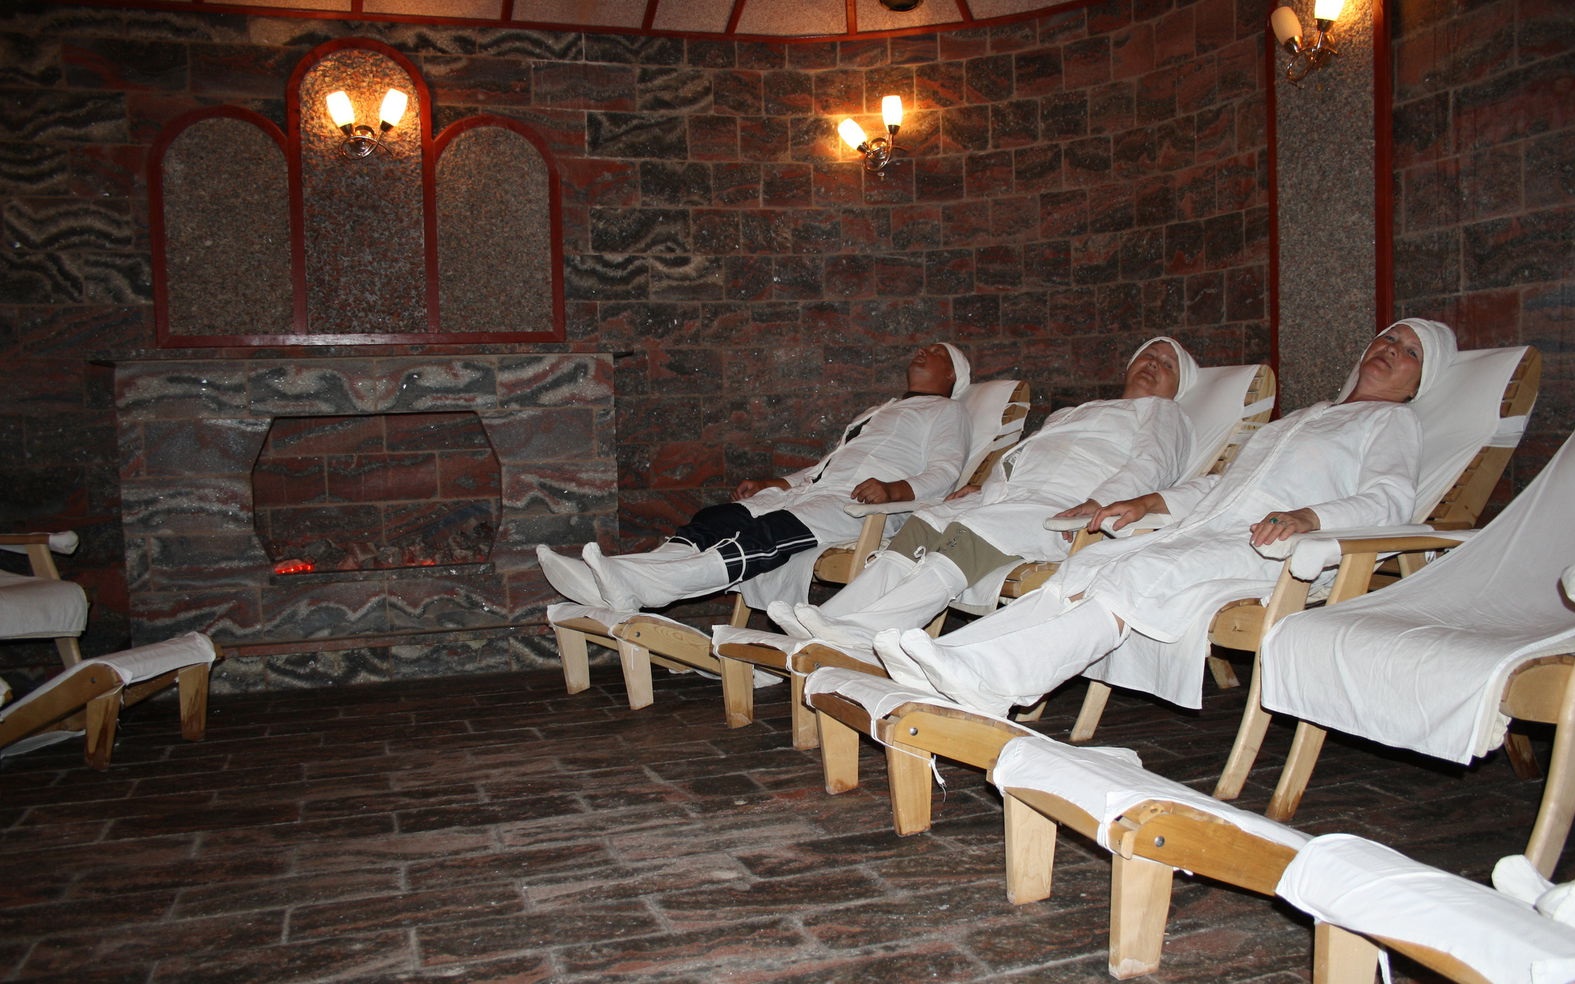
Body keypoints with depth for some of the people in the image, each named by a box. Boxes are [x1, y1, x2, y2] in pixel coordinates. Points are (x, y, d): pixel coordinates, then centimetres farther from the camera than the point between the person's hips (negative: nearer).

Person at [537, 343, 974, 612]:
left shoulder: (947, 411, 17)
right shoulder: (876, 412, 40)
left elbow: (945, 473, -2)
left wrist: (893, 489, -22)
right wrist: (774, 483, 18)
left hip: (855, 504, -7)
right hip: (812, 491, 8)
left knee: (768, 534, -34)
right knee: (716, 519, -18)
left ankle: (641, 585, -54)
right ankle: (609, 584, -38)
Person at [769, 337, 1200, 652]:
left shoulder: (1163, 413, 21)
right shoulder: (1066, 414, 41)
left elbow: (1151, 464, 0)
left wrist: (1098, 503, -20)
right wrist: (982, 485, 12)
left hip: (1059, 509, -6)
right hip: (1001, 494, 7)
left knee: (970, 535, -33)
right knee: (920, 527, -20)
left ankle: (860, 630, -47)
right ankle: (829, 617, -34)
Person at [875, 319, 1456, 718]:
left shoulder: (1392, 422, 17)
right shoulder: (1301, 419, 37)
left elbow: (1390, 499, -3)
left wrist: (1306, 516, -23)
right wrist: (1149, 503, 17)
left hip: (1264, 551, -6)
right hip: (1201, 531, 6)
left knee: (1142, 576, -33)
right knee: (1090, 567, -21)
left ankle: (991, 678, -50)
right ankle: (949, 660, -38)